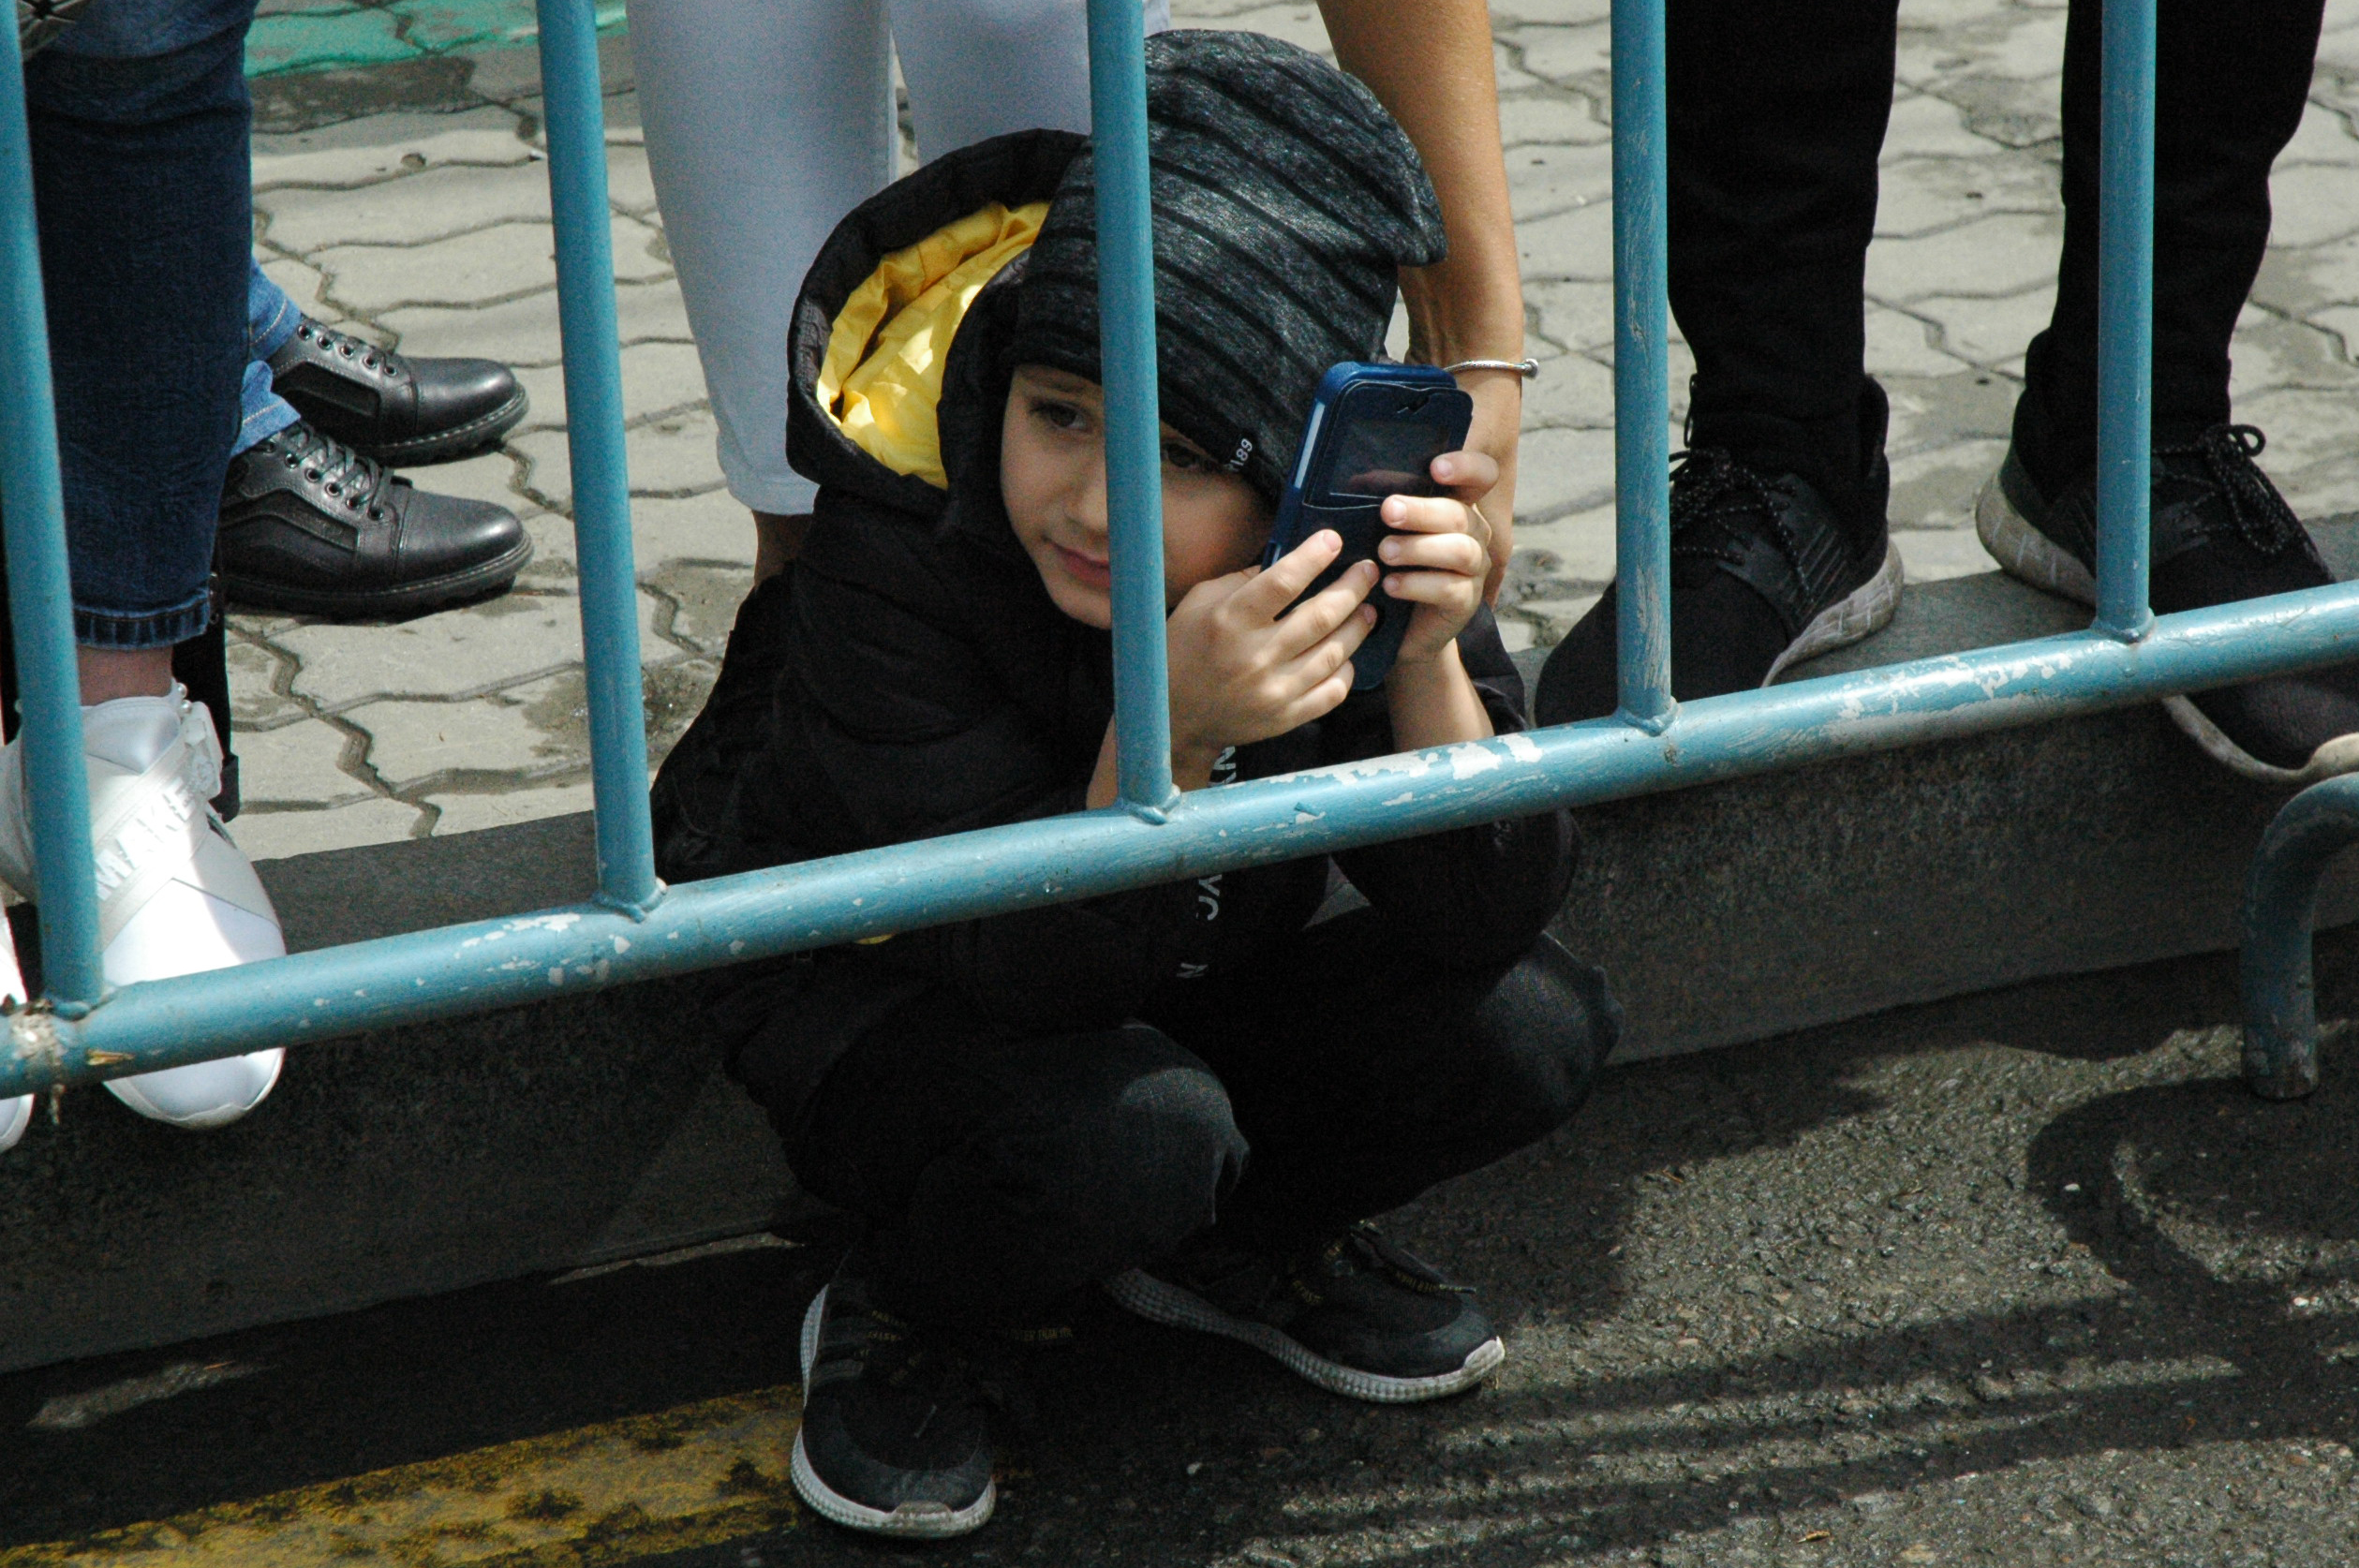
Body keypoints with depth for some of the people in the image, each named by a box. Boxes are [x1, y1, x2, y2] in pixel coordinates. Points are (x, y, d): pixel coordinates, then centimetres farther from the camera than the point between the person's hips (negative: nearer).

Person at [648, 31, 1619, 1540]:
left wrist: (1428, 666, -39)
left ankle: (1228, 1244, 10)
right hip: (887, 1001, -4)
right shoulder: (891, 556, -32)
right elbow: (1021, 970, -32)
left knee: (1535, 1026, -18)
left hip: (1193, 989, 5)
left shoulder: (1356, 523, -21)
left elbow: (1483, 920, -21)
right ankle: (902, 1325, -2)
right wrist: (1166, 737, -49)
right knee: (1126, 1130, -36)